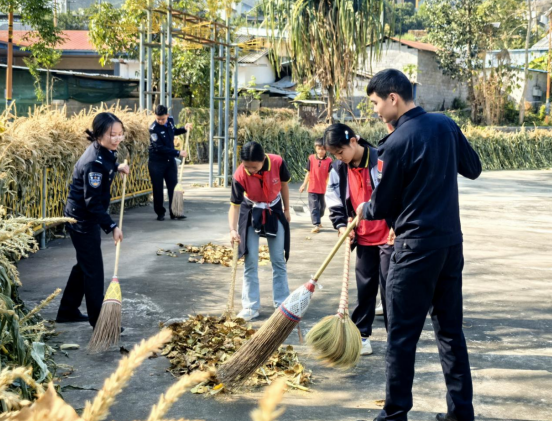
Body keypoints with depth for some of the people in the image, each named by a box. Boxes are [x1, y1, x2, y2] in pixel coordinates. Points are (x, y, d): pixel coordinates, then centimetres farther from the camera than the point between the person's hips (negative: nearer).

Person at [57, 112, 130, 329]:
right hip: (82, 219, -10)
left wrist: (116, 167, 11)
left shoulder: (105, 151, -1)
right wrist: (111, 227, -31)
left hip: (86, 216, 10)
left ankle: (67, 311, 32)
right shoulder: (94, 163, -28)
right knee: (93, 269, -3)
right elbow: (93, 203, -28)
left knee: (84, 264, 19)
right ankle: (99, 321, 6)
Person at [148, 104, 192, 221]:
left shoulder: (170, 121, -1)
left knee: (173, 187, 3)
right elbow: (160, 148, -25)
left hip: (170, 160, 5)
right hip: (156, 162, -5)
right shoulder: (153, 128, -20)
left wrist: (184, 129, 6)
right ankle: (160, 213, 13)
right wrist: (178, 153, -25)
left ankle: (174, 212, 7)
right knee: (158, 189, 2)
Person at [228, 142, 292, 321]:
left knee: (279, 259, 6)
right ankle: (251, 306, 5)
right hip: (251, 213, -1)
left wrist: (286, 209, 4)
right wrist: (233, 229, -38)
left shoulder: (277, 163, -26)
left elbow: (284, 184, -6)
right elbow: (235, 205, -24)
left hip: (274, 211, 1)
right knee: (251, 260, -2)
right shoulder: (240, 176, -29)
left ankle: (282, 303, 15)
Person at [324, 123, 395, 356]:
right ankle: (361, 335, 19)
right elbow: (335, 203, 8)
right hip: (363, 238, 5)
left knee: (389, 285, 0)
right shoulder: (338, 169, 1)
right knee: (365, 287, 10)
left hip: (387, 236, -5)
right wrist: (342, 225, -8)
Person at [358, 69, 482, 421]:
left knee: (402, 335, 2)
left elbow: (383, 207, -6)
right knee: (451, 328, 14)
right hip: (451, 242, 7)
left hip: (417, 247, -7)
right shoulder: (446, 125, 3)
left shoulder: (397, 144, -15)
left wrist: (364, 209, 15)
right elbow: (474, 169, 17)